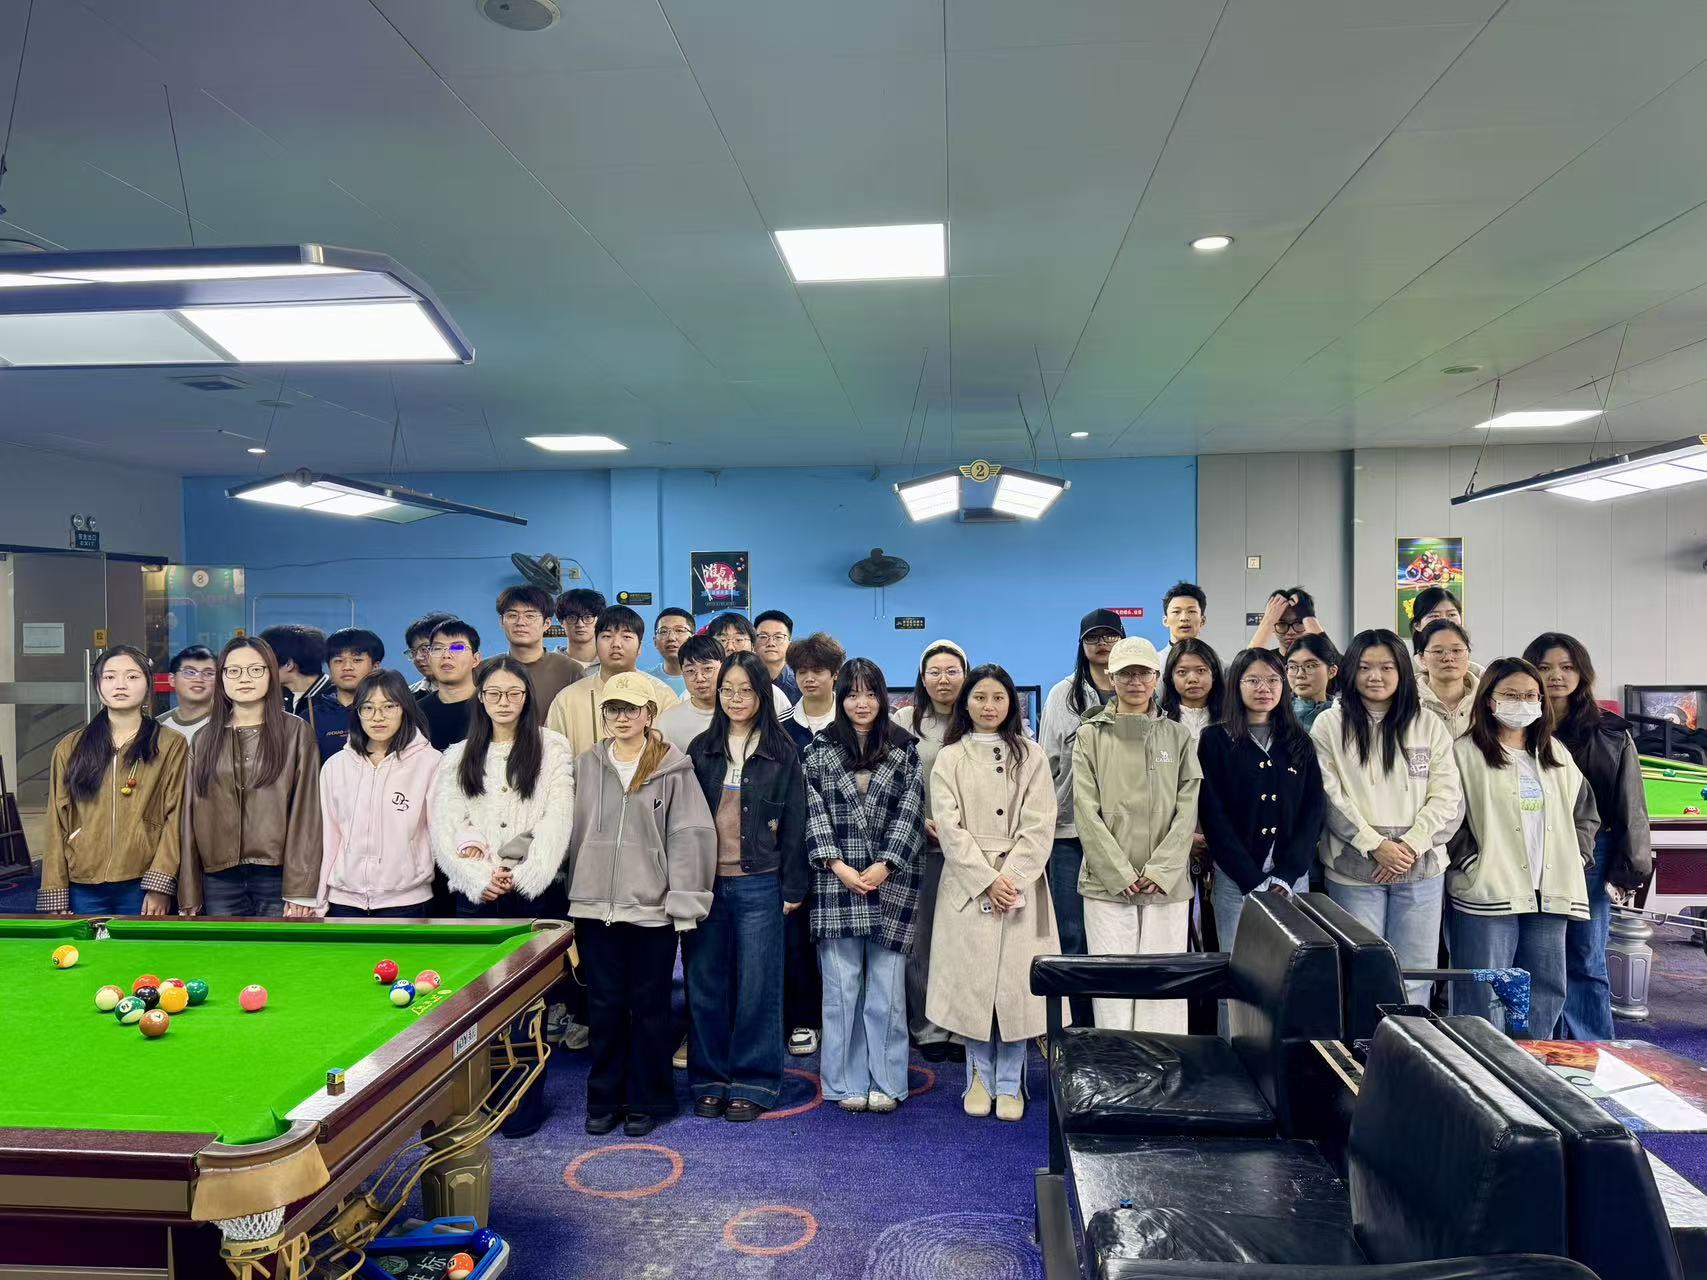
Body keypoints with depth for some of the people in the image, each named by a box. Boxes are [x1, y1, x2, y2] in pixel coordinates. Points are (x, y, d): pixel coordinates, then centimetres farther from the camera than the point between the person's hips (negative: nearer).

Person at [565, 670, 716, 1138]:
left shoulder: (673, 768, -4)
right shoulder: (587, 765, 7)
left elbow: (690, 835, -6)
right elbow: (573, 831, 11)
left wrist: (683, 902, -10)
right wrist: (572, 893, 9)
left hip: (652, 908, -3)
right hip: (595, 907, 3)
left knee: (650, 1007, 7)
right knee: (604, 1007, 11)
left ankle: (647, 1100, 22)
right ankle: (604, 1099, 26)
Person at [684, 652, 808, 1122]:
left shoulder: (782, 754, 0)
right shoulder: (701, 750, 7)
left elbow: (794, 823, 1)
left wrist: (793, 887, -2)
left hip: (758, 884, -2)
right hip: (704, 883, 2)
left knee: (757, 984, 3)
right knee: (706, 983, 7)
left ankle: (752, 1083, 15)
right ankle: (710, 1080, 20)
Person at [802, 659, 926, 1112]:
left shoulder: (904, 749, 6)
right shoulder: (819, 750, 7)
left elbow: (911, 812, 0)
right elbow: (814, 812, 1)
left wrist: (884, 865, -10)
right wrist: (838, 865, -9)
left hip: (890, 883, 0)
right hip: (836, 883, 0)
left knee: (887, 985, 1)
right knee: (841, 986, 3)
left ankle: (885, 1082, 12)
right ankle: (846, 1083, 12)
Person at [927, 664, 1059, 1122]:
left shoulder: (1031, 756, 6)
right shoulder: (949, 758, 5)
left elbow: (1038, 826, -1)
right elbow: (949, 827, -3)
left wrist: (1011, 877, -12)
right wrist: (987, 880, -12)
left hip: (1021, 883, 0)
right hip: (967, 884, 0)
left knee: (1015, 982, 0)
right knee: (970, 980, 2)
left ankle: (1010, 1083, 13)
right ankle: (980, 1078, 17)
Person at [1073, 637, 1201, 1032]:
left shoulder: (1178, 736, 10)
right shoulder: (1091, 735, 5)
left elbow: (1187, 809, 3)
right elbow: (1086, 811, -2)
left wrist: (1161, 871, -8)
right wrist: (1120, 874, -10)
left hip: (1167, 885, 1)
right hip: (1107, 883, -1)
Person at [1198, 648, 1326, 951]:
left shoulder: (1299, 742, 10)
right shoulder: (1215, 740, 0)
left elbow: (1314, 812, 4)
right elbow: (1213, 816, -6)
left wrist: (1284, 877, -8)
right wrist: (1254, 882, -12)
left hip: (1293, 878, 3)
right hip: (1236, 880, -3)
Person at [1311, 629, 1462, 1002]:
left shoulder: (1429, 725, 7)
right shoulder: (1329, 725, 1)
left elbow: (1446, 795, 2)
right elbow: (1330, 797, -6)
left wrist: (1410, 846, -10)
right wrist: (1375, 845, -13)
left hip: (1421, 869, 2)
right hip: (1354, 871, -2)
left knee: (1415, 979, 7)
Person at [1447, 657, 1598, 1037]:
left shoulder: (1556, 755, 16)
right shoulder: (1465, 754, -3)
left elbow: (1585, 811, 23)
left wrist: (1576, 857, 10)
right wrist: (1472, 862, -14)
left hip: (1549, 895, 6)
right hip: (1487, 894, -6)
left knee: (1545, 995, 12)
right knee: (1483, 998, -2)